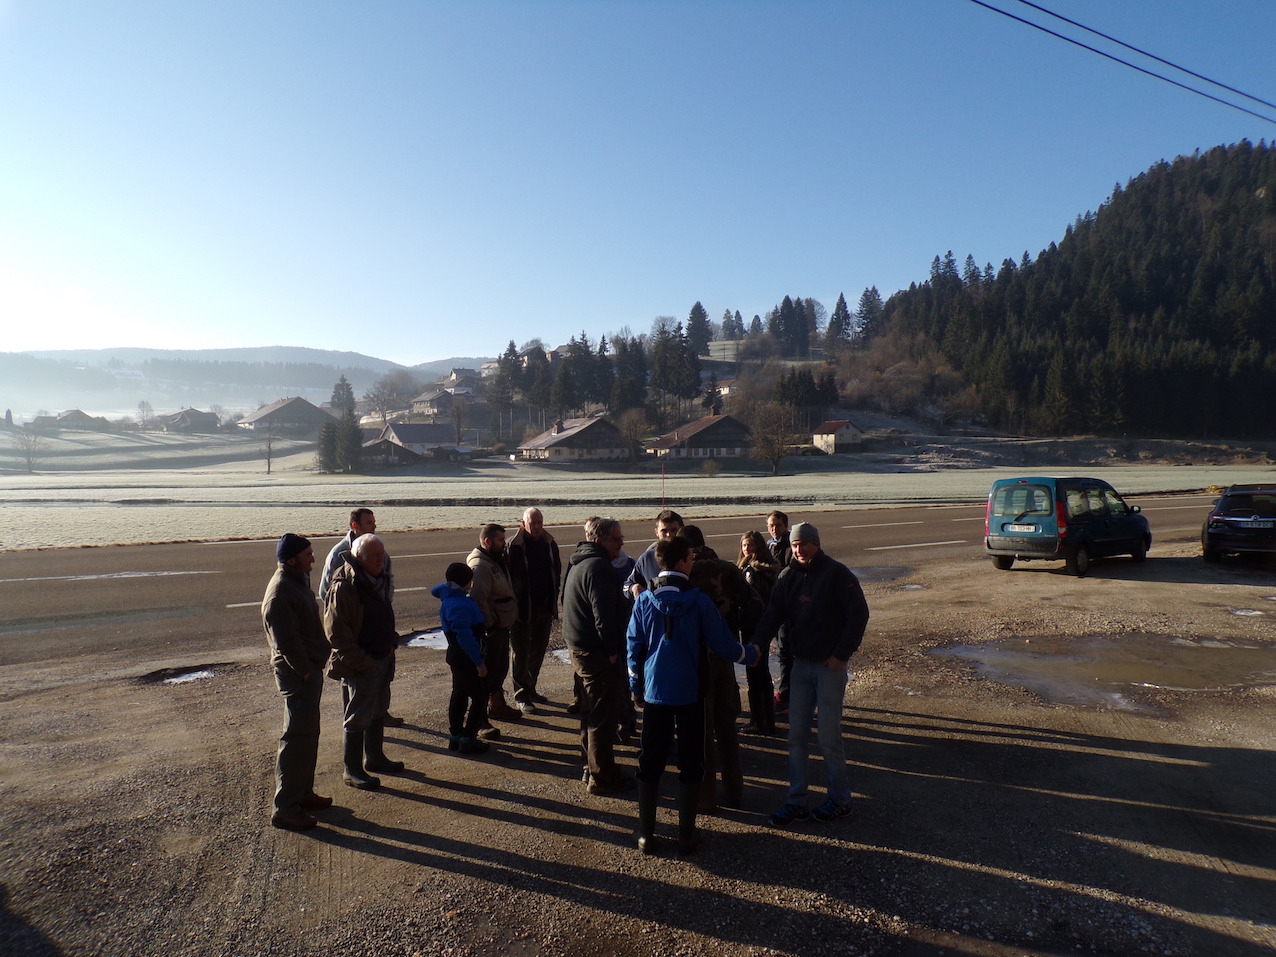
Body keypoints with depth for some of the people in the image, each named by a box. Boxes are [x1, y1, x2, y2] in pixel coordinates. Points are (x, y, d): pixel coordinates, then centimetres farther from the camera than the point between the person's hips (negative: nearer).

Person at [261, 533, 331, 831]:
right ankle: (284, 808, 7)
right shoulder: (279, 593, -22)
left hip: (310, 669, 10)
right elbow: (287, 641, -25)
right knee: (297, 738, -3)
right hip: (297, 673, -10)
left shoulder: (298, 581, 10)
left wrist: (314, 668, 15)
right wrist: (305, 671, -17)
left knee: (308, 733, 18)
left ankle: (303, 793, 31)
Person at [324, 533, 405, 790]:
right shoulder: (343, 586, -20)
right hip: (359, 665, -9)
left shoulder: (378, 579, 9)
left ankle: (374, 757, 37)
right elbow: (335, 632, -22)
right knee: (358, 718, 3)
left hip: (382, 660, 9)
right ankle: (352, 770, 17)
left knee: (378, 711, 21)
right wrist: (361, 661, -22)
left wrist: (392, 641, 10)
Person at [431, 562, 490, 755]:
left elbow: (436, 590, 29)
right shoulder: (461, 606, -27)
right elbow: (465, 637, -27)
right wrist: (479, 663, -22)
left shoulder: (449, 595, 3)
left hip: (456, 657, 10)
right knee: (479, 697, -1)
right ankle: (468, 739, 3)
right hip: (466, 658, -10)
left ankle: (455, 736, 27)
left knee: (459, 695, 18)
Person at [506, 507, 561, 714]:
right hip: (523, 609, -6)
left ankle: (531, 689, 30)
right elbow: (507, 576, -10)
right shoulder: (514, 546, -12)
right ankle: (521, 695, 13)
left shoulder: (549, 543, 5)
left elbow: (557, 570, 16)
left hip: (544, 606, 6)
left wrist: (553, 596, 8)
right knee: (521, 652, 4)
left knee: (539, 650, 16)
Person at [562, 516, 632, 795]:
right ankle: (602, 778, 9)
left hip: (579, 648, 11)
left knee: (592, 710, 21)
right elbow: (603, 614, -25)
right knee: (603, 715, -1)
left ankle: (592, 767, 34)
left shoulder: (579, 562, 14)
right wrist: (613, 651, -18)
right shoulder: (598, 566, -20)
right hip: (597, 652, -11)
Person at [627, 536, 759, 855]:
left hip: (654, 692, 3)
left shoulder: (644, 600, -4)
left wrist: (635, 687, 14)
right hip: (689, 693, -2)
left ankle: (645, 834, 18)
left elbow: (633, 646, 1)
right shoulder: (699, 601, -12)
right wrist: (751, 653, 12)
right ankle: (686, 836, 16)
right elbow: (723, 646, -8)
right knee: (690, 763, 10)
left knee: (650, 762, 12)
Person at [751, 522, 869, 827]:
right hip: (801, 664, 5)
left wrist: (842, 654, -14)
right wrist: (757, 643, -16)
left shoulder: (837, 574, -10)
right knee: (796, 735, 7)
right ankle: (796, 802, 17)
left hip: (831, 665, -5)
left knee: (829, 736, 0)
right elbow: (773, 613, 0)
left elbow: (859, 614, -11)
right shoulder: (788, 577, 5)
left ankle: (840, 800, 19)